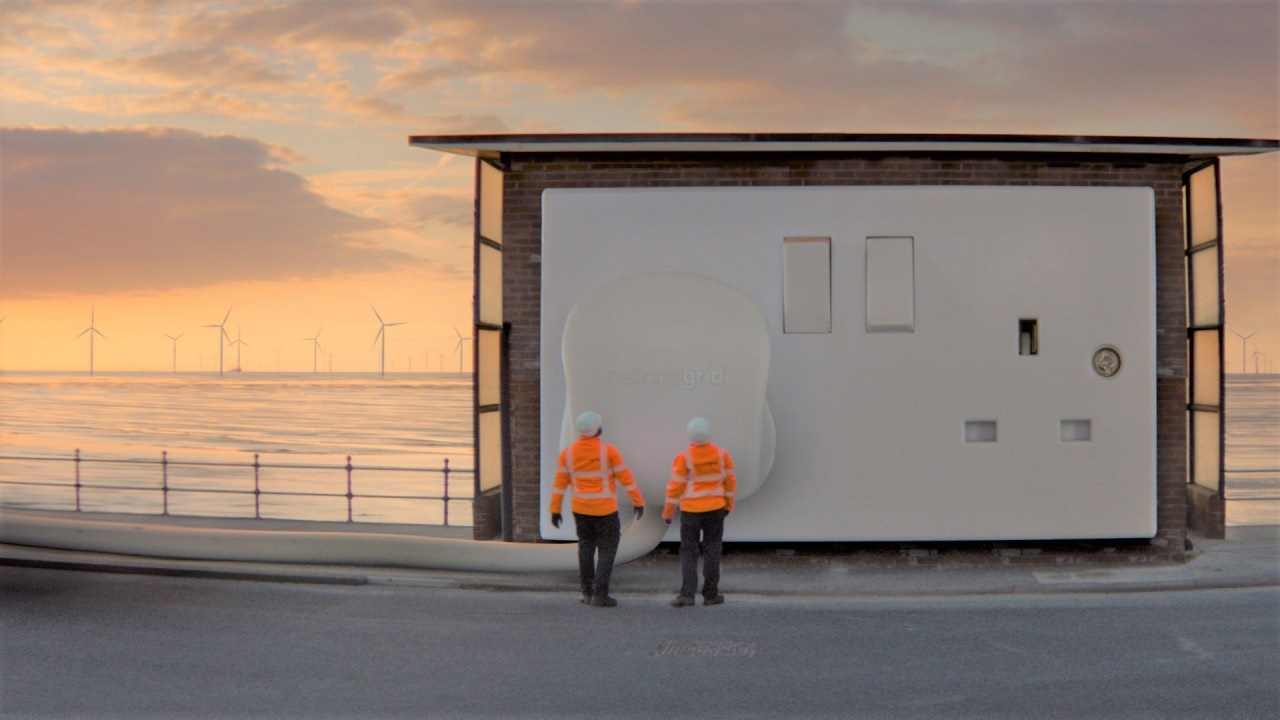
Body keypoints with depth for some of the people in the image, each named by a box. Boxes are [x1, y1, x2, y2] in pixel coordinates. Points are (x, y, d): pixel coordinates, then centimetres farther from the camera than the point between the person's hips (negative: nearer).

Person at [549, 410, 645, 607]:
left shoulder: (568, 453, -2)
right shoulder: (608, 451, -12)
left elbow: (560, 483, 0)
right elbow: (626, 478, -9)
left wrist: (555, 510, 6)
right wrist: (639, 502, -1)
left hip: (580, 510, 4)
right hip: (605, 510, -4)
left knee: (586, 548, 16)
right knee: (606, 551, 3)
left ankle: (587, 592, 17)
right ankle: (600, 594, -4)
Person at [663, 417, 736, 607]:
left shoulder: (684, 458, -13)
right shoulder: (721, 454, -4)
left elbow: (676, 486, -10)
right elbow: (730, 480, 3)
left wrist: (668, 512, 0)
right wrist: (729, 504, 17)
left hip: (690, 510, -2)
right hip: (715, 508, 2)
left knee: (688, 552, 4)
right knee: (712, 551, 11)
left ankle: (687, 593, -7)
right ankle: (710, 594, 13)